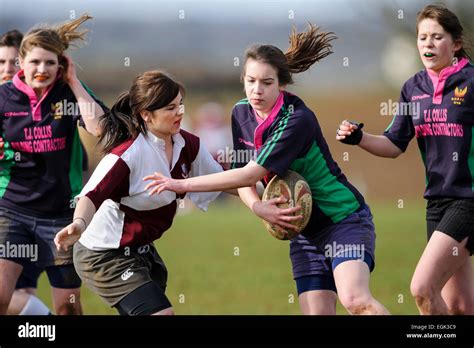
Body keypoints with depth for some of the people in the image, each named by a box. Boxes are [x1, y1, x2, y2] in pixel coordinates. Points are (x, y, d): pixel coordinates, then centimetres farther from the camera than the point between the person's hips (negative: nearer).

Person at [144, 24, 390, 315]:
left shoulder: (297, 120, -23)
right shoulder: (241, 114, 1)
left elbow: (252, 173, -26)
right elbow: (244, 178, 6)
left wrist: (183, 185, -24)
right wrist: (260, 208, -17)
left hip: (345, 220, -7)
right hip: (305, 232, 7)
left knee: (356, 299, -29)